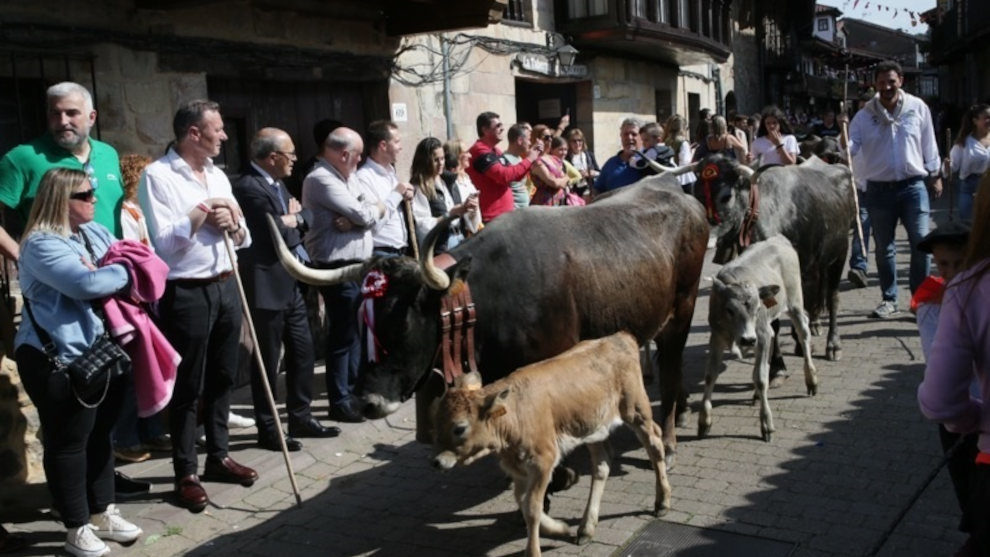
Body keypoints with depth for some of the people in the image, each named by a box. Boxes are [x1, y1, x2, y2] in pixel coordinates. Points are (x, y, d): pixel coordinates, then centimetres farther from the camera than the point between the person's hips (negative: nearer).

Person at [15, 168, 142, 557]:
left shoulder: (96, 233, 12)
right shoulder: (42, 245, -15)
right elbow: (85, 284, -28)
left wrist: (107, 275, -14)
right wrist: (124, 271, -11)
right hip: (60, 361, -8)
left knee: (100, 435, 18)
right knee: (68, 442, 4)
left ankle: (103, 513, 32)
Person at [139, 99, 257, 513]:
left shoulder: (218, 176, 13)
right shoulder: (157, 175, -9)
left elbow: (243, 238, 15)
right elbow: (162, 241, -18)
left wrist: (232, 226, -7)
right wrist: (204, 211, -10)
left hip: (226, 288, 7)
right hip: (186, 294, -7)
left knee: (222, 379, 15)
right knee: (187, 386, 2)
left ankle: (218, 457, 29)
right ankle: (185, 473, 12)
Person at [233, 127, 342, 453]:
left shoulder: (277, 184, 14)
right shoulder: (249, 188, -17)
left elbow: (307, 218, 12)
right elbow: (278, 235, -23)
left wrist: (293, 218, -8)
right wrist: (292, 221, -3)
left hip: (292, 283, 10)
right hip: (268, 287, -9)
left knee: (302, 351, 15)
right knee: (268, 359, 1)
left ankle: (301, 418, 27)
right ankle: (268, 429, 13)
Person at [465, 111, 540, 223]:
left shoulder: (494, 151, 17)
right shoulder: (480, 152, -14)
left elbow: (514, 175, 21)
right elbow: (504, 175, -23)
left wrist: (530, 158, 6)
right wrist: (528, 160, -13)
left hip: (505, 213, 10)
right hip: (492, 217, -10)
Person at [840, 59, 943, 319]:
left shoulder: (918, 108, 0)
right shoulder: (864, 116, -1)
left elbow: (929, 144, 8)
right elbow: (850, 150, -6)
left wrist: (935, 175, 11)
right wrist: (843, 133, -26)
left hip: (913, 185, -1)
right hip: (879, 188, 1)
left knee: (921, 243, -5)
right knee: (884, 247, 9)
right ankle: (889, 299, 21)